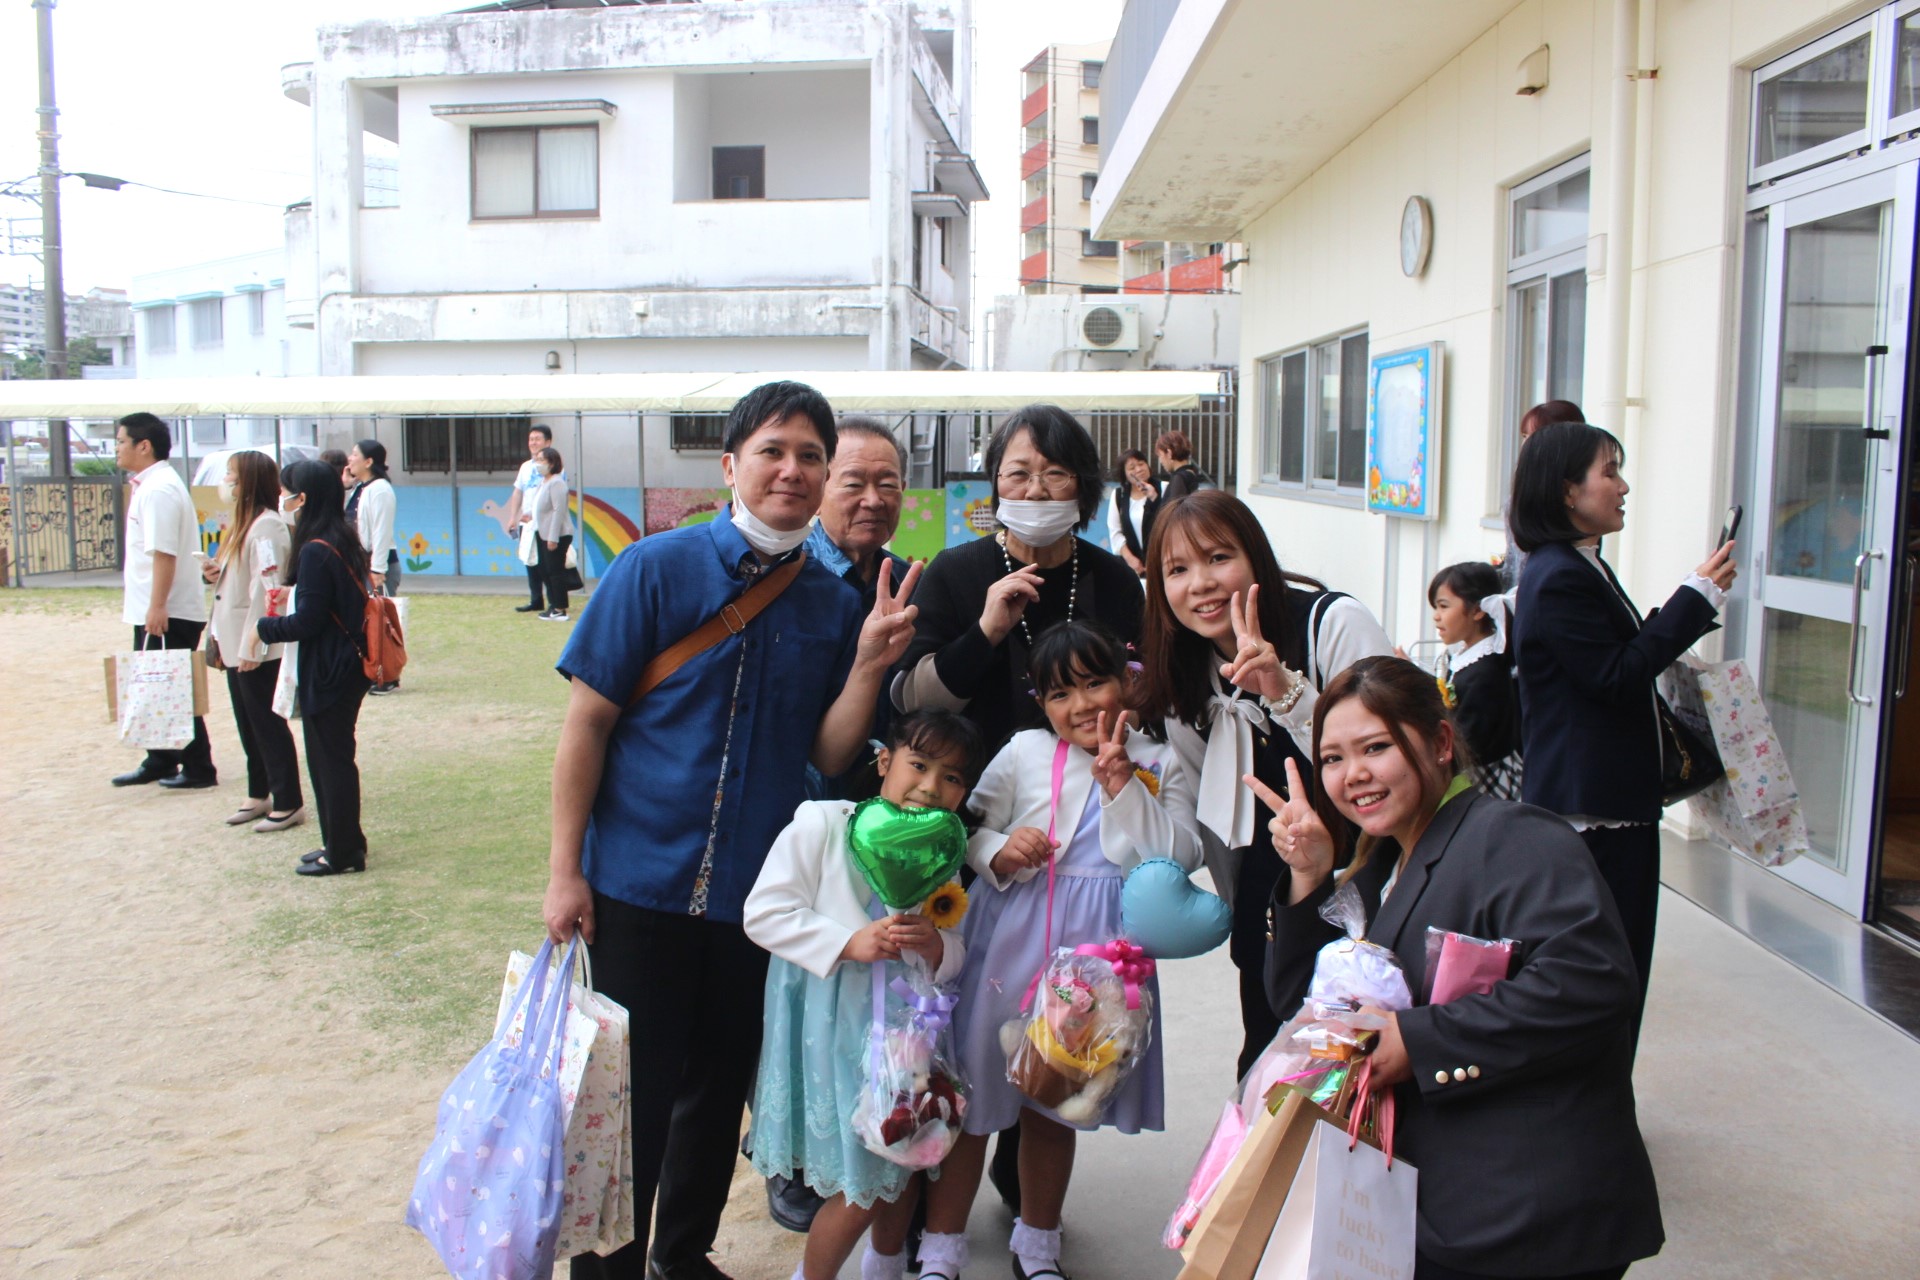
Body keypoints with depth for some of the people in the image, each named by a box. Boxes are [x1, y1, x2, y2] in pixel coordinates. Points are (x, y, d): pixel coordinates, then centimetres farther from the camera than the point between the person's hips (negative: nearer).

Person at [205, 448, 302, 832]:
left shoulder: (267, 526, -17)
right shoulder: (242, 524, 14)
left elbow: (268, 588, -22)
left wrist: (253, 645, -22)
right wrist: (217, 575, 5)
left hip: (258, 649, -10)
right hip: (236, 643, 10)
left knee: (268, 724, -2)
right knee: (248, 724, 16)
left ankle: (289, 804, 7)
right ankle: (259, 796, 27)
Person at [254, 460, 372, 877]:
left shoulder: (315, 551, -20)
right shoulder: (344, 541, 9)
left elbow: (307, 620, -20)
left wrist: (264, 628, -5)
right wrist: (291, 597, 10)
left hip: (327, 673, -9)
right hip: (345, 665, 9)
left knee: (330, 760, 1)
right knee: (334, 757, 18)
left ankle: (342, 852, 11)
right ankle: (342, 843, 27)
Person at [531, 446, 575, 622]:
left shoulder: (556, 483, -17)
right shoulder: (544, 482, 13)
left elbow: (559, 510, -22)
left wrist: (553, 537, -24)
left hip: (557, 536, -10)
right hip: (544, 534, 10)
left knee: (556, 571, -5)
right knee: (546, 571, 14)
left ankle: (560, 610, 1)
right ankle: (554, 605, 22)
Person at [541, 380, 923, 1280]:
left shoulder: (834, 603, 1)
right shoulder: (657, 569, -9)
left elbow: (827, 756, 0)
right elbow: (587, 721, -8)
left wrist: (869, 665, -16)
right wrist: (565, 869, -10)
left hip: (757, 894, 4)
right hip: (641, 883, -3)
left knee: (719, 1091, 18)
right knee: (629, 1095, 7)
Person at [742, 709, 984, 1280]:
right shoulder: (823, 823, -10)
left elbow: (955, 960, 8)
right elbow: (764, 913, -14)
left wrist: (936, 944, -15)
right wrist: (850, 943, -22)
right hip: (833, 1031, -6)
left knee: (904, 1164, 20)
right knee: (861, 1188, -1)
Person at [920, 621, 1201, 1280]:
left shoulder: (1159, 764, 3)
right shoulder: (1025, 752, -1)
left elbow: (1181, 857, -8)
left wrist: (1122, 780, -14)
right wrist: (997, 851, -22)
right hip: (1011, 943, -1)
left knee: (1056, 1108, 17)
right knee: (969, 1099, 4)